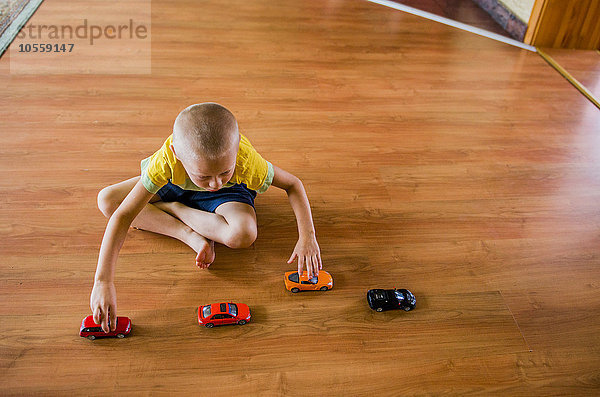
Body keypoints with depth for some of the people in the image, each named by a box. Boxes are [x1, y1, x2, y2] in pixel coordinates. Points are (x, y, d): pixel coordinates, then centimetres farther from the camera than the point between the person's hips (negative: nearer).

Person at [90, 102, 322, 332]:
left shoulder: (247, 162, -40)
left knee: (244, 235, -36)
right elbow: (122, 216, -39)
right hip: (176, 184, 2)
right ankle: (189, 234, -18)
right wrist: (103, 282, -44)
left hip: (229, 191, -1)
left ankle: (173, 208, -11)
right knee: (106, 200, -18)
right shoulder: (167, 159, -41)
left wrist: (307, 237, -35)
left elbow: (293, 184, -24)